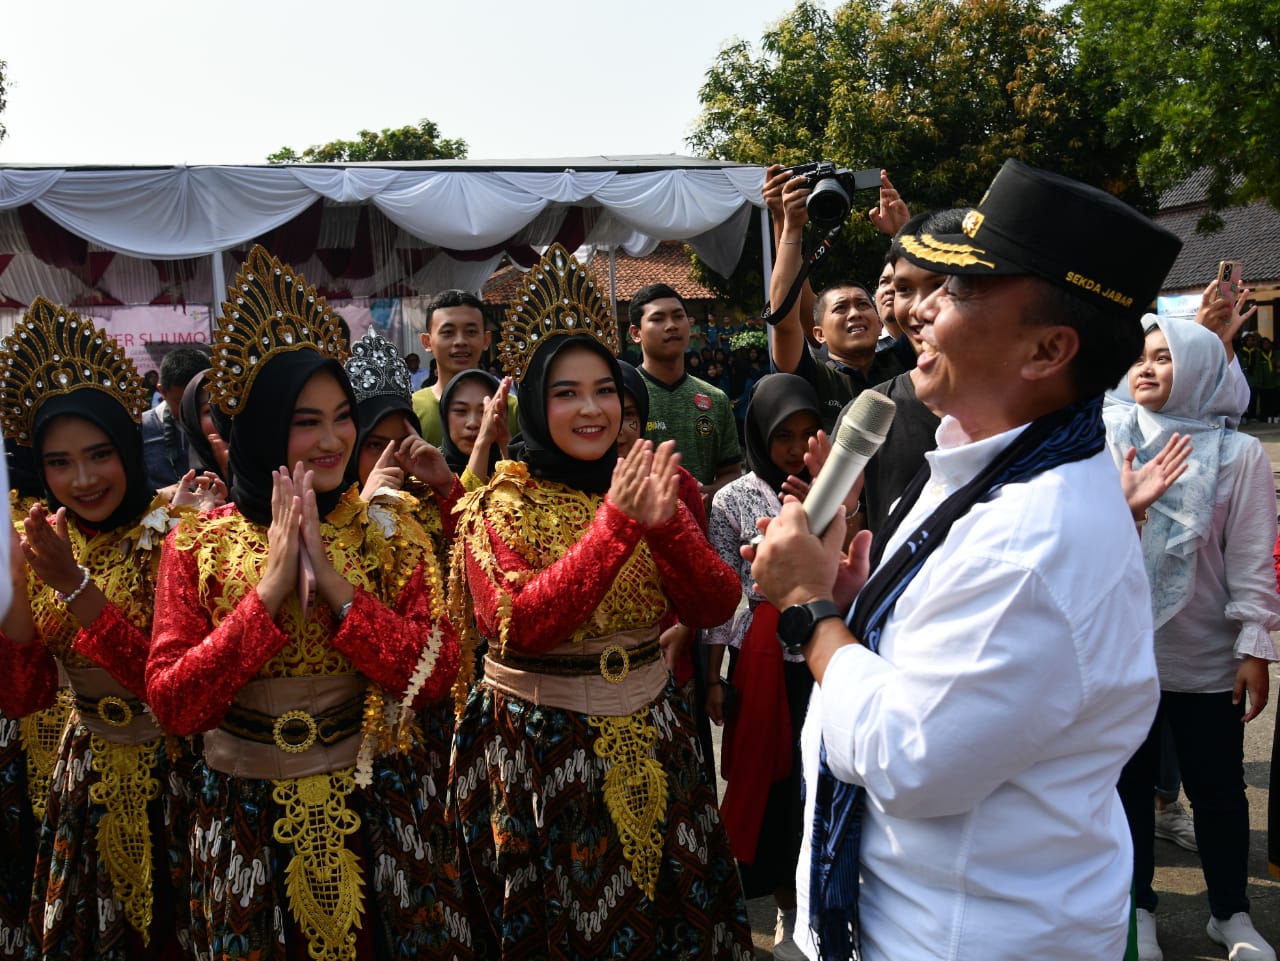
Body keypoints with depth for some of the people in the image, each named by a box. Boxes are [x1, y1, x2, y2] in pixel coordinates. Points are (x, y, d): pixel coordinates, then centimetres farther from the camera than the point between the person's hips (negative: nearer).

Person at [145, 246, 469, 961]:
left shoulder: (392, 534, -4)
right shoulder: (199, 546, -5)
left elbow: (438, 675, -13)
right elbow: (172, 703, -12)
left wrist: (335, 584, -22)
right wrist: (269, 591, -21)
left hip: (376, 807, 0)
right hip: (248, 817, 0)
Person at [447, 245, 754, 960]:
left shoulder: (646, 487, 3)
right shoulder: (500, 507, -9)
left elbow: (716, 607, -6)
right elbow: (520, 627, -24)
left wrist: (665, 523, -24)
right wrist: (616, 523, -31)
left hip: (650, 739, 4)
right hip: (542, 750, -4)